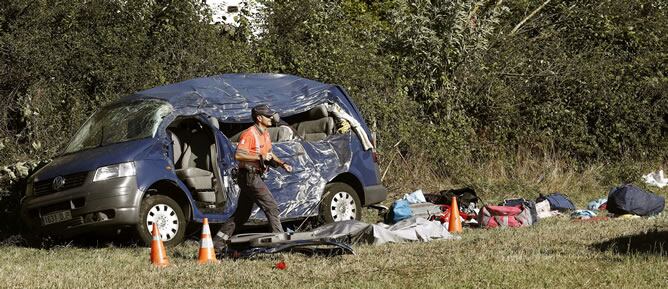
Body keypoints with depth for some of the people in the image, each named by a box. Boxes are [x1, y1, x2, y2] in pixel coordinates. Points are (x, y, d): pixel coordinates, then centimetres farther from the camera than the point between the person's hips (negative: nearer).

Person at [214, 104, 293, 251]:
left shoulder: (265, 134, 15)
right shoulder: (249, 134, -16)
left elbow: (269, 154, 29)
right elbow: (238, 155, -26)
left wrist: (282, 164, 14)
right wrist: (260, 157, -26)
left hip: (255, 177, 10)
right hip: (249, 177, -10)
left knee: (242, 214, 13)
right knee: (271, 207, -9)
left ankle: (218, 241, 16)